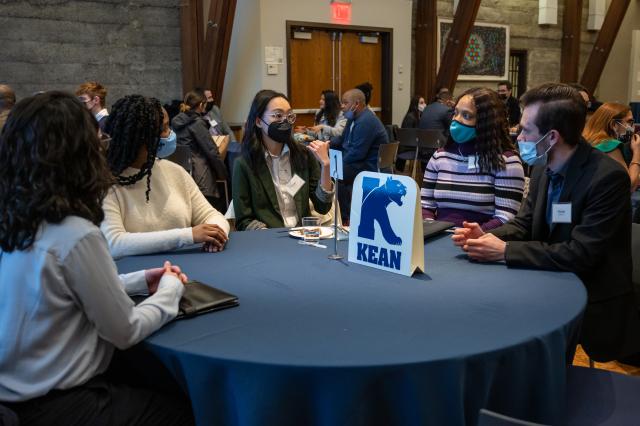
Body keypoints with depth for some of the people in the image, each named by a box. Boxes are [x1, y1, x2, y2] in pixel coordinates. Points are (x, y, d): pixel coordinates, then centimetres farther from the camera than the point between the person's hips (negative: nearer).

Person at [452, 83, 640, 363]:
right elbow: (525, 224, 7)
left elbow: (580, 255, -27)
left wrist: (504, 250, -25)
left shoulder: (608, 177, -23)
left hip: (593, 305, -7)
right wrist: (488, 236, -14)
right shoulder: (543, 168, 1)